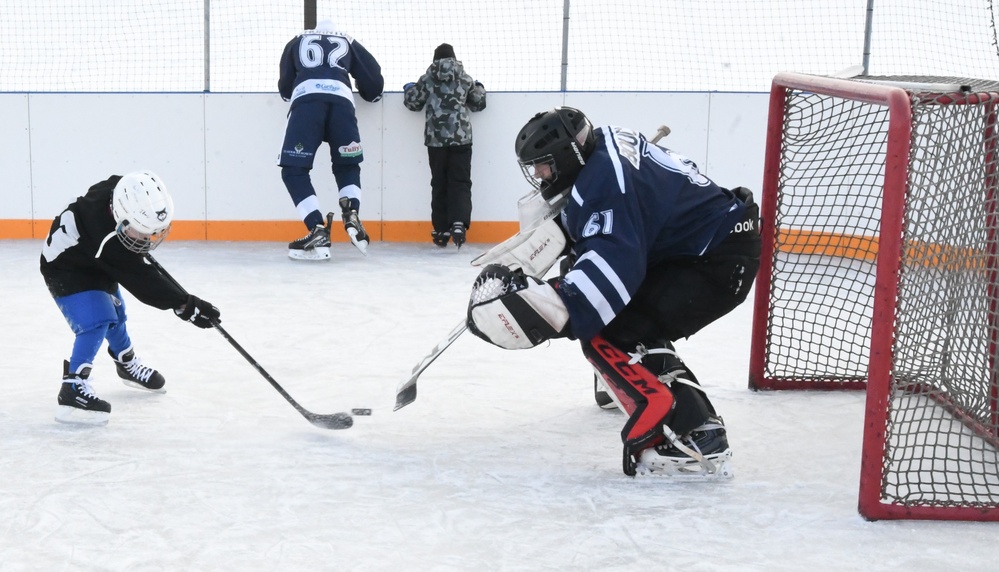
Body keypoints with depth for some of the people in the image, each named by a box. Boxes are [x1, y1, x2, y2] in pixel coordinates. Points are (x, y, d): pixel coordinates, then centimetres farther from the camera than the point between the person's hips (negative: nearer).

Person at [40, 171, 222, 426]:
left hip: (97, 263, 9)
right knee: (95, 321, -25)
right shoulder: (105, 240, -43)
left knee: (115, 314, 23)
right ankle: (73, 388, -23)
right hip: (67, 268, -9)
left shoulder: (121, 190, -23)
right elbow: (141, 280, -41)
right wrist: (182, 304, -43)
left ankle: (128, 364, 47)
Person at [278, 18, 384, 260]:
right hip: (341, 100, 2)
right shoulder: (348, 42, 34)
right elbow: (374, 82, 27)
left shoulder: (297, 42, 33)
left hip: (306, 99, -2)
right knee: (347, 166, 19)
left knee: (294, 170, 3)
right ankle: (351, 215, -9)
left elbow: (285, 87, 31)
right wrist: (369, 94, 49)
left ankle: (318, 232, -14)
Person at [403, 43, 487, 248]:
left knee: (439, 184, 10)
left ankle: (442, 230, 11)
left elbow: (413, 102, 9)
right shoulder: (465, 78, 6)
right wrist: (479, 87, 34)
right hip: (461, 137, -1)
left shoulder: (427, 78, 4)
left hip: (436, 138, 1)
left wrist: (408, 88, 29)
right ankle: (458, 223, -18)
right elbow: (479, 103, 13)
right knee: (460, 182, 1)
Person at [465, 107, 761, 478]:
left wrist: (551, 307, -44)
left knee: (606, 334, -20)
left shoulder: (604, 178, -23)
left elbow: (615, 263, -36)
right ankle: (625, 380, 47)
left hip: (720, 261, -11)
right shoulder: (602, 146, 6)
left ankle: (697, 440, -26)